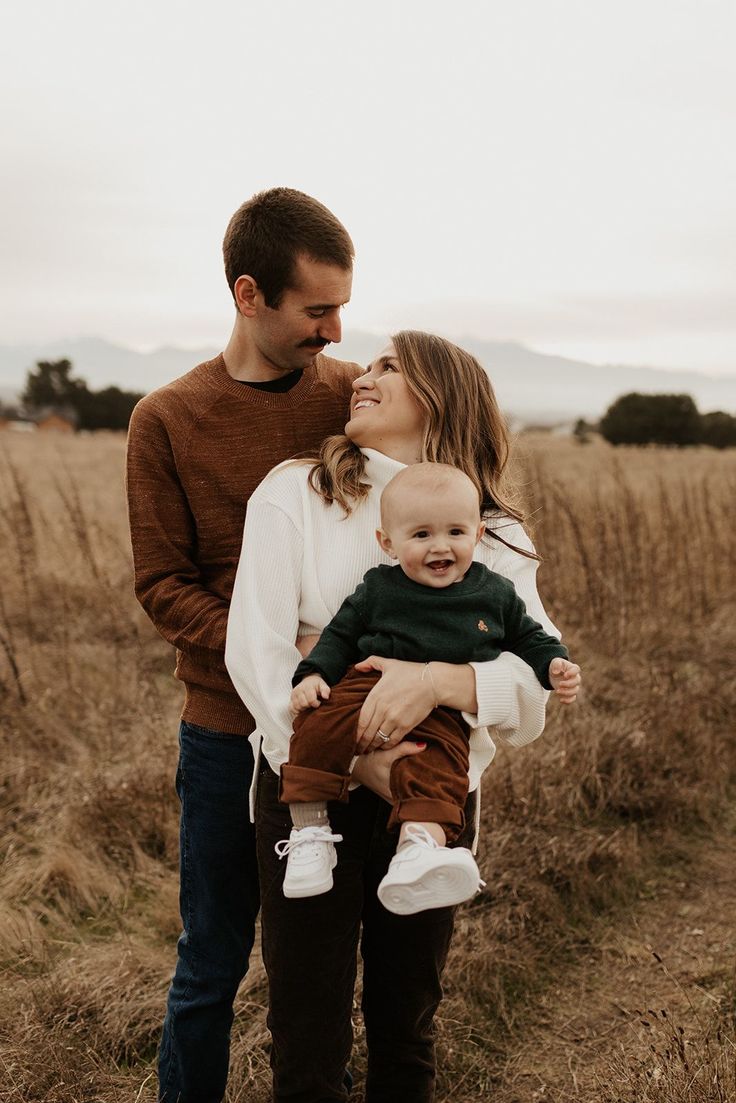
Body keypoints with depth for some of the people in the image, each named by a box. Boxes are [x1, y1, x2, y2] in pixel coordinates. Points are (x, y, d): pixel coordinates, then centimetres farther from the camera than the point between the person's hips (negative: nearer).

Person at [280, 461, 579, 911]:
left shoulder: (497, 595, 10)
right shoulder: (378, 590, 6)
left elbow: (528, 638, 23)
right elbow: (340, 635, 13)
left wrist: (553, 665, 4)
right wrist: (313, 674, -2)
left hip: (445, 716, 0)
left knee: (439, 766, -29)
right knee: (318, 727, -25)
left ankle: (420, 845, -45)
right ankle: (309, 832, -13)